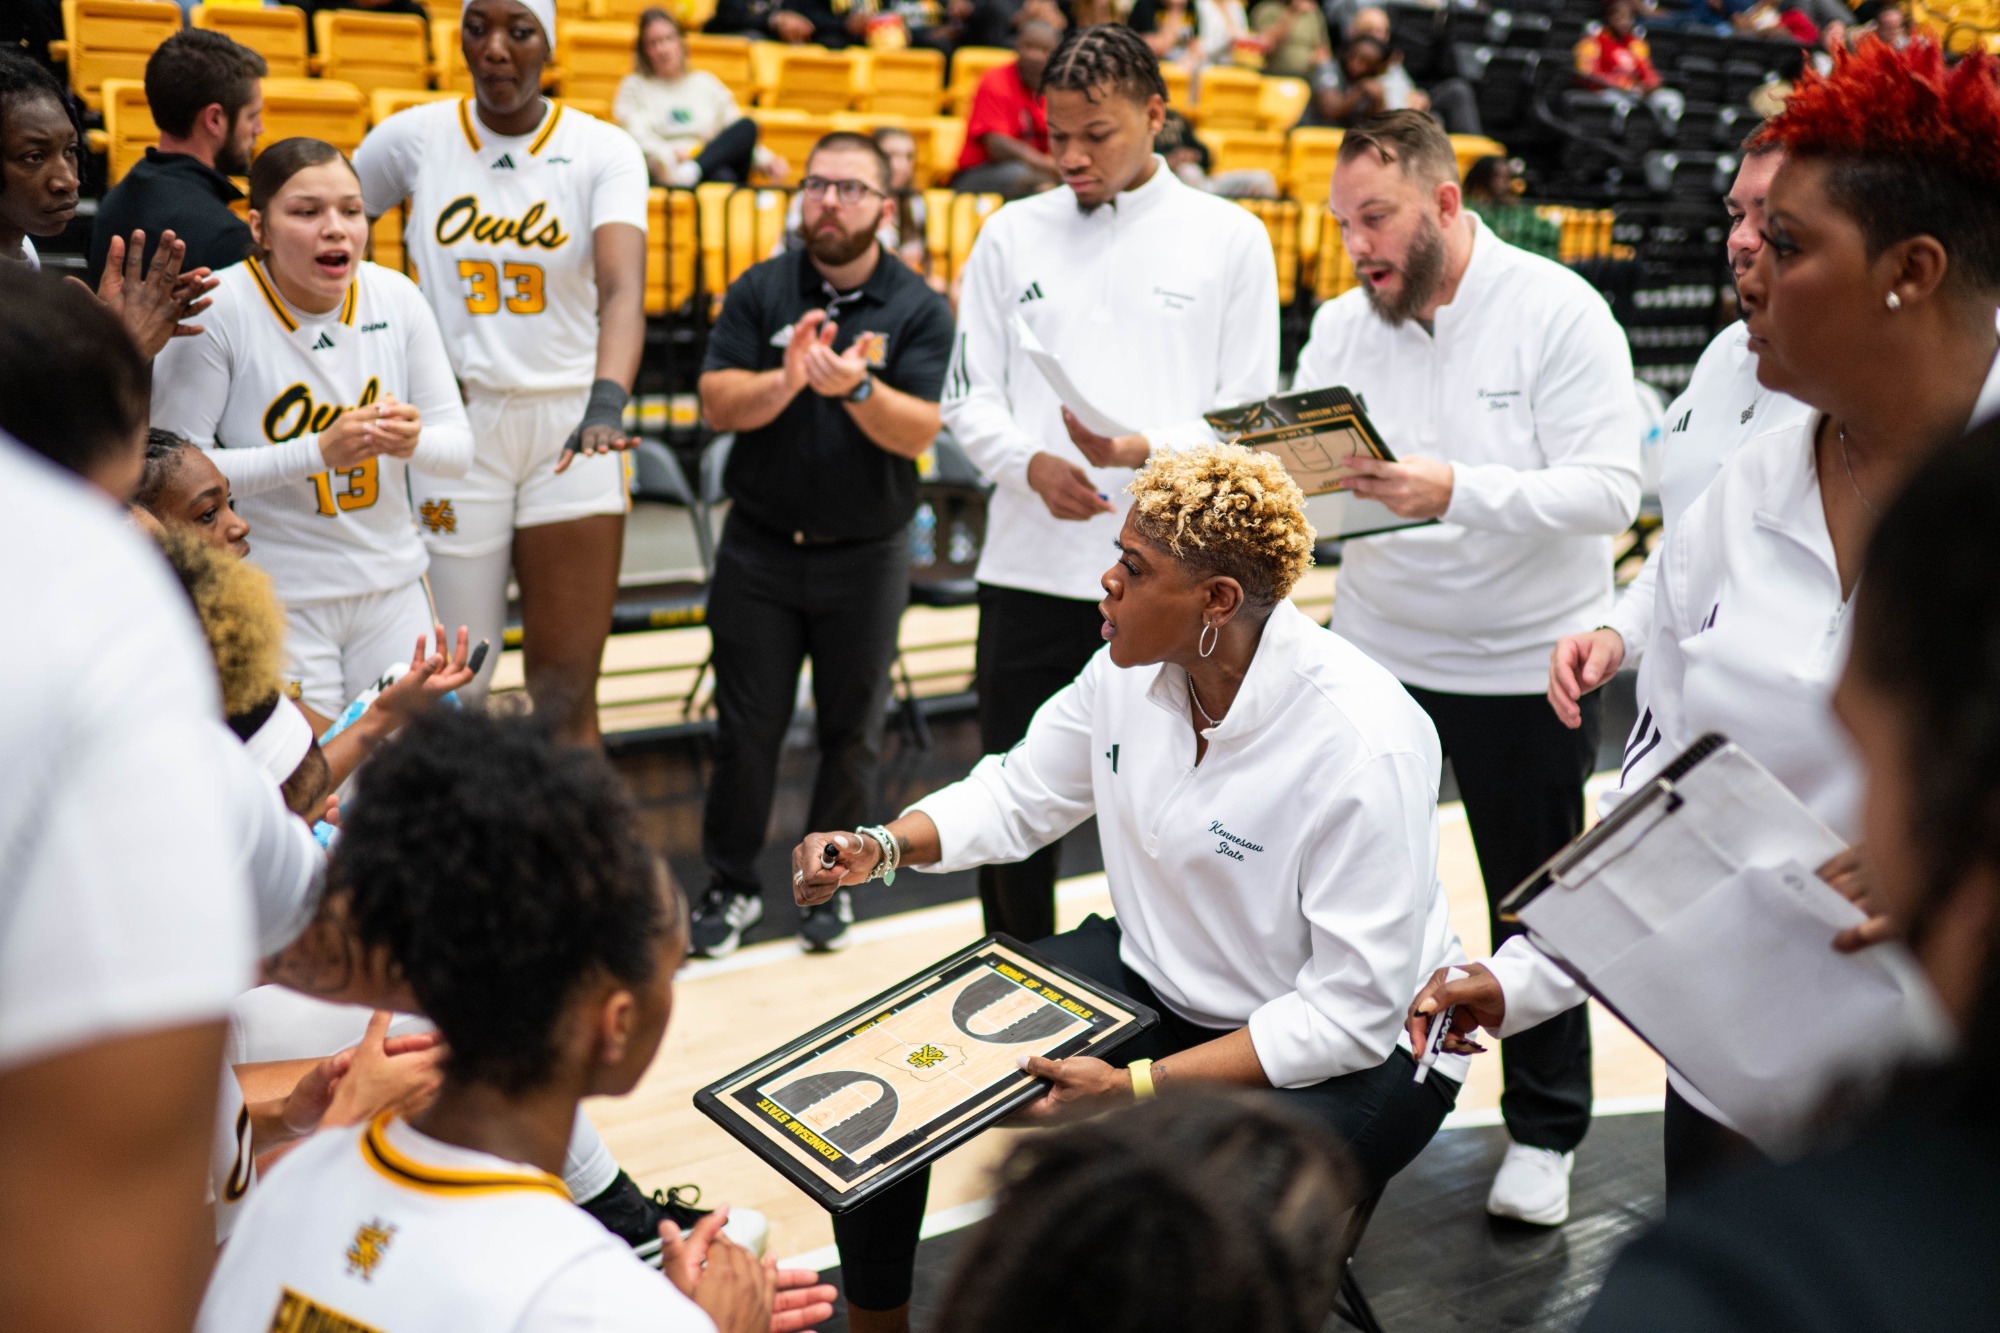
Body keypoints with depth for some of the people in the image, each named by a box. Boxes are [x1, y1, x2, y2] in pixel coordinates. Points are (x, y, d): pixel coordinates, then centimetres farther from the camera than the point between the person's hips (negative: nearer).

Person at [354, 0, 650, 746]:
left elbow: (623, 288, -22)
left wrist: (607, 403, -38)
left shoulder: (603, 150, -6)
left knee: (567, 691, -2)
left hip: (569, 427, -1)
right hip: (454, 424, 2)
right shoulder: (413, 138, 1)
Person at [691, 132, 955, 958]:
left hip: (866, 554, 0)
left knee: (852, 731, 10)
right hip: (760, 547, 1)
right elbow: (716, 403, -6)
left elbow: (921, 430, -13)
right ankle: (732, 884, 20)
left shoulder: (919, 309, -2)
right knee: (746, 725, 5)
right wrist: (785, 380, -24)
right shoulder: (759, 291, 2)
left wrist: (857, 388, -31)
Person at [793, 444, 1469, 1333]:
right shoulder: (1133, 667, -10)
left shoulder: (1361, 743, -29)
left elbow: (1352, 1012, -26)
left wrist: (1138, 1087, -30)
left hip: (1352, 1049, -6)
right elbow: (1020, 794, 8)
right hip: (1154, 979, 7)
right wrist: (882, 848, -11)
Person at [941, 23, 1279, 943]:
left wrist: (1143, 448, -18)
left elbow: (1250, 415, 0)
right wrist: (1033, 464, -13)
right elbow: (969, 396, 8)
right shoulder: (1011, 234, 8)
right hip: (1030, 567, 2)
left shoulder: (1230, 238, 2)